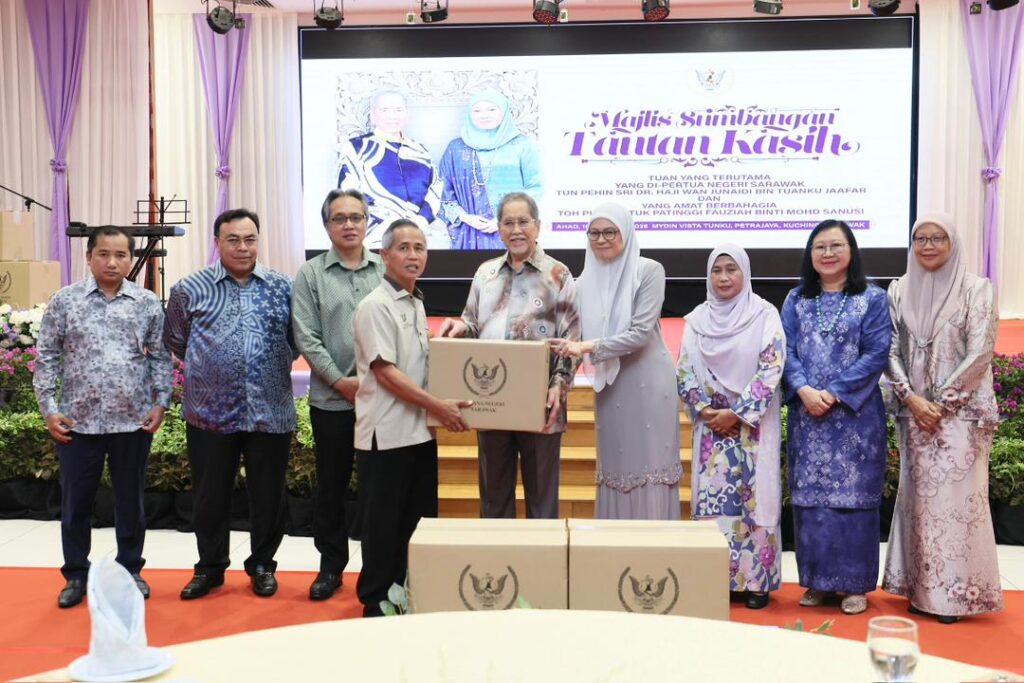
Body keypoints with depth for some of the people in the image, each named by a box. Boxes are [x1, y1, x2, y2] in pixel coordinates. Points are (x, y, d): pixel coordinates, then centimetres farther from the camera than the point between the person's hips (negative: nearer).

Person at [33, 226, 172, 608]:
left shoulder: (148, 304, 2)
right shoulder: (65, 301, 1)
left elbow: (160, 358, 7)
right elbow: (47, 356, 3)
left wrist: (160, 403, -1)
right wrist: (48, 408, -2)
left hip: (133, 422, 0)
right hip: (77, 422, 0)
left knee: (130, 501, 11)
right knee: (75, 502, 10)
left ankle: (130, 570, 27)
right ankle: (76, 575, 26)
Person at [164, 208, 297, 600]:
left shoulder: (283, 288, 4)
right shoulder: (190, 290, 1)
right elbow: (176, 342, 12)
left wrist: (270, 366, 6)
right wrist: (211, 366, 11)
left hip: (271, 414, 1)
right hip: (210, 414, 0)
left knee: (268, 495, 9)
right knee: (210, 495, 10)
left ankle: (262, 565, 27)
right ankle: (210, 566, 28)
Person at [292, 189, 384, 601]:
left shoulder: (386, 271, 5)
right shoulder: (311, 274, 2)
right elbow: (306, 338, -3)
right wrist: (340, 381, -10)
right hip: (331, 399, 0)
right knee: (331, 485, 10)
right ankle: (331, 564, 24)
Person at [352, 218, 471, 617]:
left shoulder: (417, 304, 13)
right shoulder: (375, 306, -13)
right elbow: (385, 372, -19)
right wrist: (437, 405, -21)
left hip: (420, 430, 8)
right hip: (387, 433, -8)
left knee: (420, 519, 14)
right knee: (384, 522, 2)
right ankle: (376, 601, 14)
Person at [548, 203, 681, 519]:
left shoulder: (649, 271, -9)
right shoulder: (587, 279, 6)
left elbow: (641, 333, -17)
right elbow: (583, 336, 10)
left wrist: (587, 347, -21)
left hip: (647, 382, -5)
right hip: (610, 384, 5)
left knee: (648, 463, 0)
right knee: (615, 467, 9)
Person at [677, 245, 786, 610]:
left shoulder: (765, 314, -3)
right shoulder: (697, 319, 7)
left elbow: (772, 370, -10)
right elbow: (684, 371, 6)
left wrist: (737, 414, -13)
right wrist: (706, 411, -7)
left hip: (754, 425, -3)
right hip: (711, 423, 3)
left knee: (755, 498, -1)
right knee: (711, 498, 3)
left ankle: (756, 580, 9)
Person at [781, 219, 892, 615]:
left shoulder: (872, 299, 2)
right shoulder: (796, 300, 10)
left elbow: (876, 354, -6)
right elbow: (787, 351, 3)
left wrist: (834, 392, -14)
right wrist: (804, 390, -15)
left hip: (855, 414, -3)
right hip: (806, 414, 3)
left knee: (853, 495, 1)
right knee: (810, 496, 6)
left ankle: (855, 583, 12)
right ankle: (817, 580, 17)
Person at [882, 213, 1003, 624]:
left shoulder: (976, 289, -2)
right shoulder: (899, 291, 8)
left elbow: (980, 352, -8)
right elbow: (891, 351, 5)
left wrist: (941, 403, -11)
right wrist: (911, 398, -9)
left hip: (960, 412, -3)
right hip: (914, 412, 3)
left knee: (957, 499, -4)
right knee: (920, 500, 6)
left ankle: (956, 593, 8)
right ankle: (923, 590, 16)